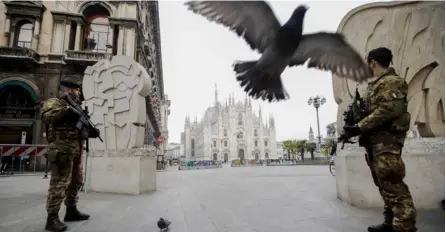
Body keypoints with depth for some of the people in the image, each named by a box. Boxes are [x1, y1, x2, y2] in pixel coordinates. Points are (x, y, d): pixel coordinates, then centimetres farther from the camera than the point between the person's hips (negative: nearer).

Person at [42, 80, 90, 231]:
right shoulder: (54, 102, -2)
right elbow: (46, 116, -22)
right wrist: (66, 109, -24)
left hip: (76, 151, 9)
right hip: (62, 149, -9)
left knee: (76, 182, 15)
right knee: (59, 183, -9)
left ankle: (71, 211, 26)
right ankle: (52, 218, -3)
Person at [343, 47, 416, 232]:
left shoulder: (392, 82, -7)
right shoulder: (374, 85, 22)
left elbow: (387, 110, -19)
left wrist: (359, 127, -20)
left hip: (386, 139, -10)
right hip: (374, 139, 10)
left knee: (392, 183, -11)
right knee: (384, 184, 12)